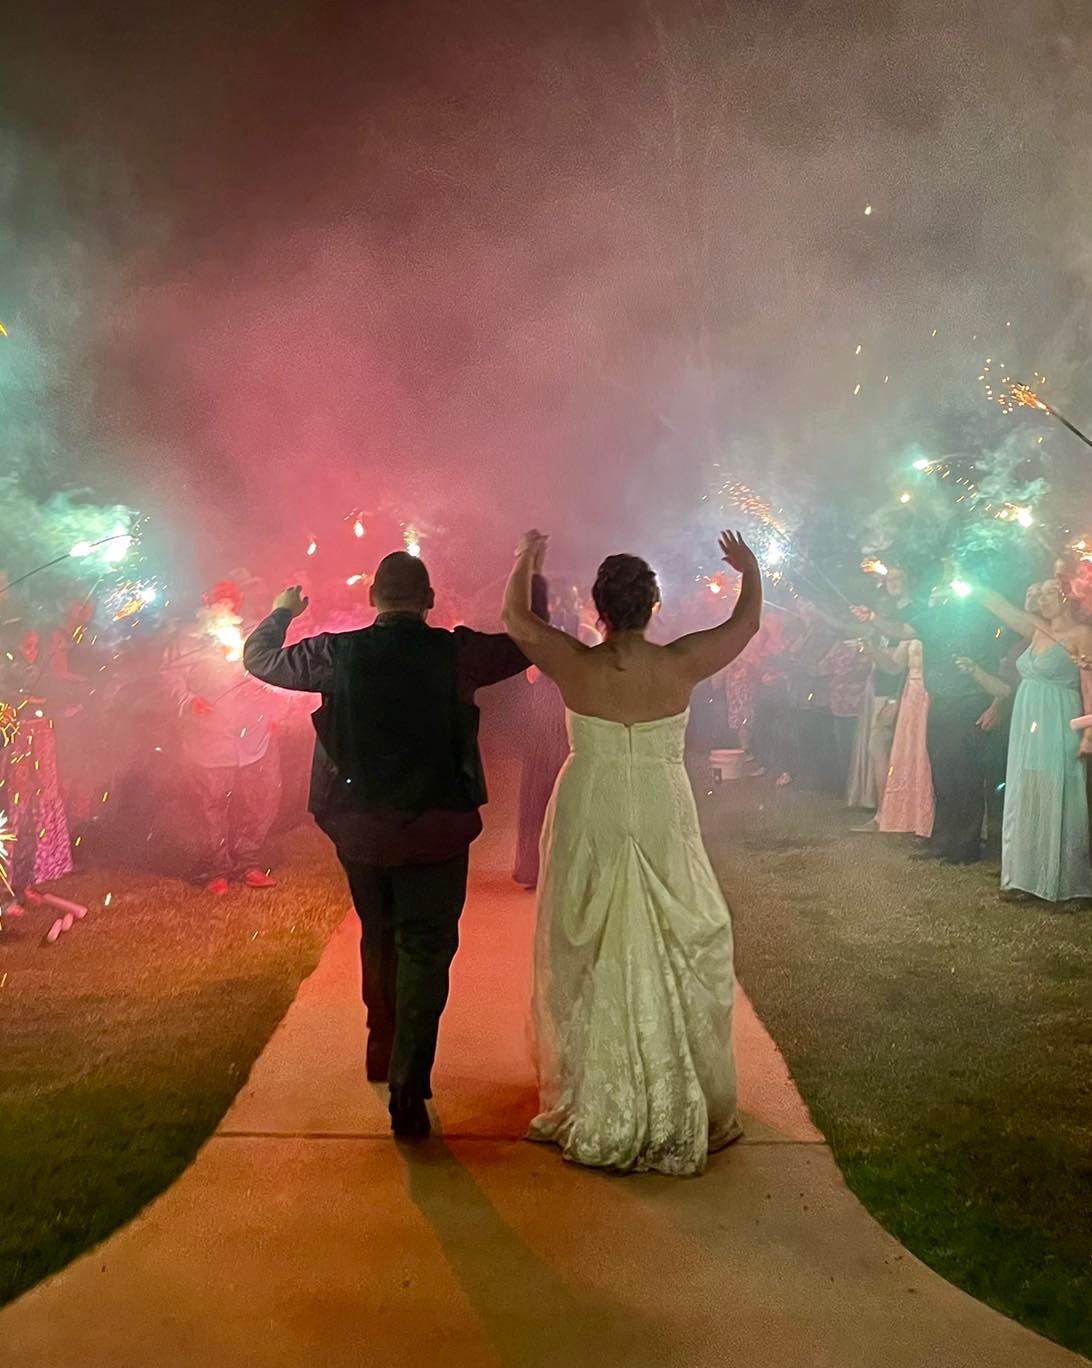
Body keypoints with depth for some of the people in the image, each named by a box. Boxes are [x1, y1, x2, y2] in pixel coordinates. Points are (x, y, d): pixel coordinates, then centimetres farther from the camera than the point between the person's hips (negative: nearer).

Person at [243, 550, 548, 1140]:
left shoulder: (337, 654, -6)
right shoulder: (456, 652, -10)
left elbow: (257, 656, 10)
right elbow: (527, 642, 7)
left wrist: (282, 611, 28)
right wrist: (534, 587, 24)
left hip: (358, 829, 3)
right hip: (435, 831, -3)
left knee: (378, 940, 24)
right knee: (424, 954, 4)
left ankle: (382, 1052, 42)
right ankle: (408, 1091, -1)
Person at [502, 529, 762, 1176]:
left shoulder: (575, 665, -12)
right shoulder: (680, 665, -11)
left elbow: (516, 618, 6)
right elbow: (747, 622, 6)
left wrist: (526, 559, 23)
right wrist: (751, 570, 25)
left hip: (589, 823, 0)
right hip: (663, 821, 0)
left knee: (589, 958, 13)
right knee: (673, 955, 12)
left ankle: (591, 1102, 24)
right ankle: (678, 1104, 21)